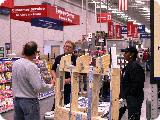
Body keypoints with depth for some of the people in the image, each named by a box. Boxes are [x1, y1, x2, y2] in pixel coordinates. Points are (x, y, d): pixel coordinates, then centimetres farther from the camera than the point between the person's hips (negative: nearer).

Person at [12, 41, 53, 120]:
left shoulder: (15, 63, 0)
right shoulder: (31, 66, -22)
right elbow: (39, 87, -24)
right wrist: (51, 86, -9)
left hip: (16, 99, 7)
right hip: (29, 101, -7)